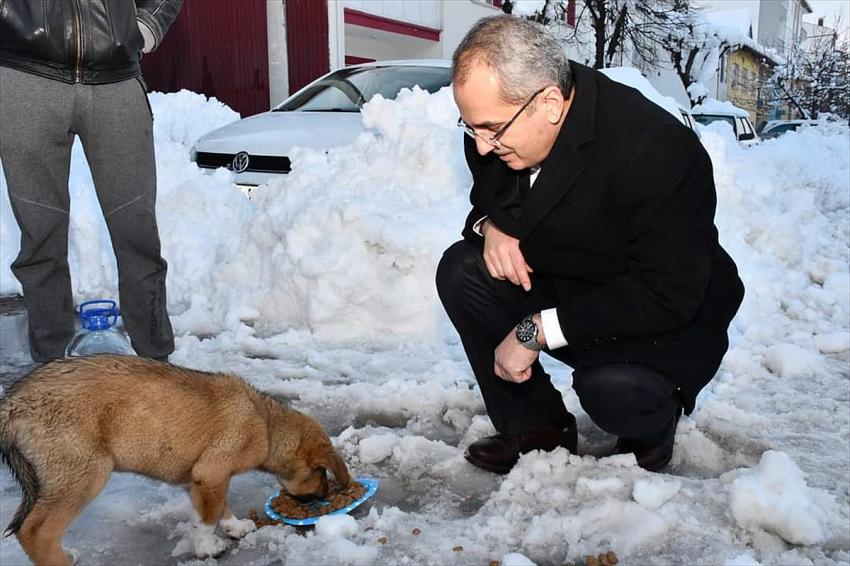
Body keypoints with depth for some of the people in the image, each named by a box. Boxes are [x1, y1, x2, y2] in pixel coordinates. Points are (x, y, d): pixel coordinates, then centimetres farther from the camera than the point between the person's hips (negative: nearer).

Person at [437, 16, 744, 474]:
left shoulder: (656, 150, -31)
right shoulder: (497, 120, -10)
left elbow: (669, 298, -30)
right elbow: (487, 194, 11)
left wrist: (536, 331, -31)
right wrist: (491, 226, -16)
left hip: (671, 320, -6)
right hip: (567, 288, 6)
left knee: (611, 387, -36)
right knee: (460, 270, -15)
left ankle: (651, 428, 4)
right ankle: (534, 428, -2)